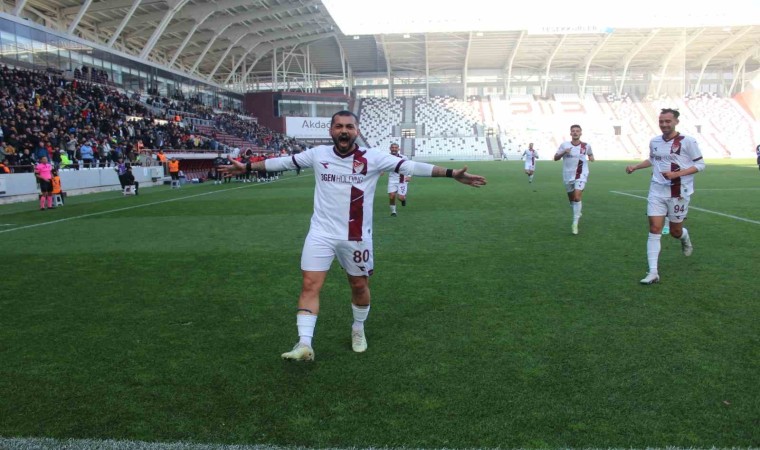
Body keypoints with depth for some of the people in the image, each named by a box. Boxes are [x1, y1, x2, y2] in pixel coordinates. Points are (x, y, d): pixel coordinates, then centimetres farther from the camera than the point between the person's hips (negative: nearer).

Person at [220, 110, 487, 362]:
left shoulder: (373, 158, -8)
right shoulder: (317, 154, -1)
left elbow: (410, 166, -13)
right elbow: (283, 162, 11)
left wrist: (452, 173, -18)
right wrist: (248, 167, 16)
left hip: (357, 237, 0)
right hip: (321, 233, 1)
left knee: (359, 285, 12)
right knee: (310, 285, -8)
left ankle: (358, 329, 40)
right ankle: (304, 345, -5)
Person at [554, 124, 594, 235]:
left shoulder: (586, 146, -2)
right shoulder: (564, 145, -4)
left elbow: (590, 154, 18)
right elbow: (555, 158, -2)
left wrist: (591, 157, -5)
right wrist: (563, 152, -19)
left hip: (581, 175, -2)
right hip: (568, 175, 2)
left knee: (577, 197, -19)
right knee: (571, 199, 14)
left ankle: (575, 223, -13)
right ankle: (577, 212, 45)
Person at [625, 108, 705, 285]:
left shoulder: (687, 141, -10)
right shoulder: (654, 141, 5)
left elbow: (700, 164, -7)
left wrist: (677, 174, -20)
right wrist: (635, 167, 12)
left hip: (679, 192, -3)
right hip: (657, 191, 3)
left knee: (675, 232, 8)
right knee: (654, 229, -7)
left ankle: (685, 238, 49)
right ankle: (653, 272, -6)